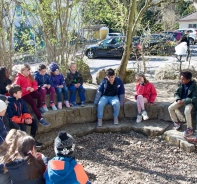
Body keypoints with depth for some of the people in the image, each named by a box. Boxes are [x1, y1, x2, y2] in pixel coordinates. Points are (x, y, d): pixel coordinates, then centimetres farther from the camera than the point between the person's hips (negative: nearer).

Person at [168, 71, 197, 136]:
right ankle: (176, 122, 9)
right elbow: (176, 93, 4)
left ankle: (189, 128, -19)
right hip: (181, 100, 6)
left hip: (189, 102, -6)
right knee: (170, 108, -13)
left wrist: (184, 101, -26)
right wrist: (178, 99, -17)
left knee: (187, 111, -36)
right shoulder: (181, 84, -4)